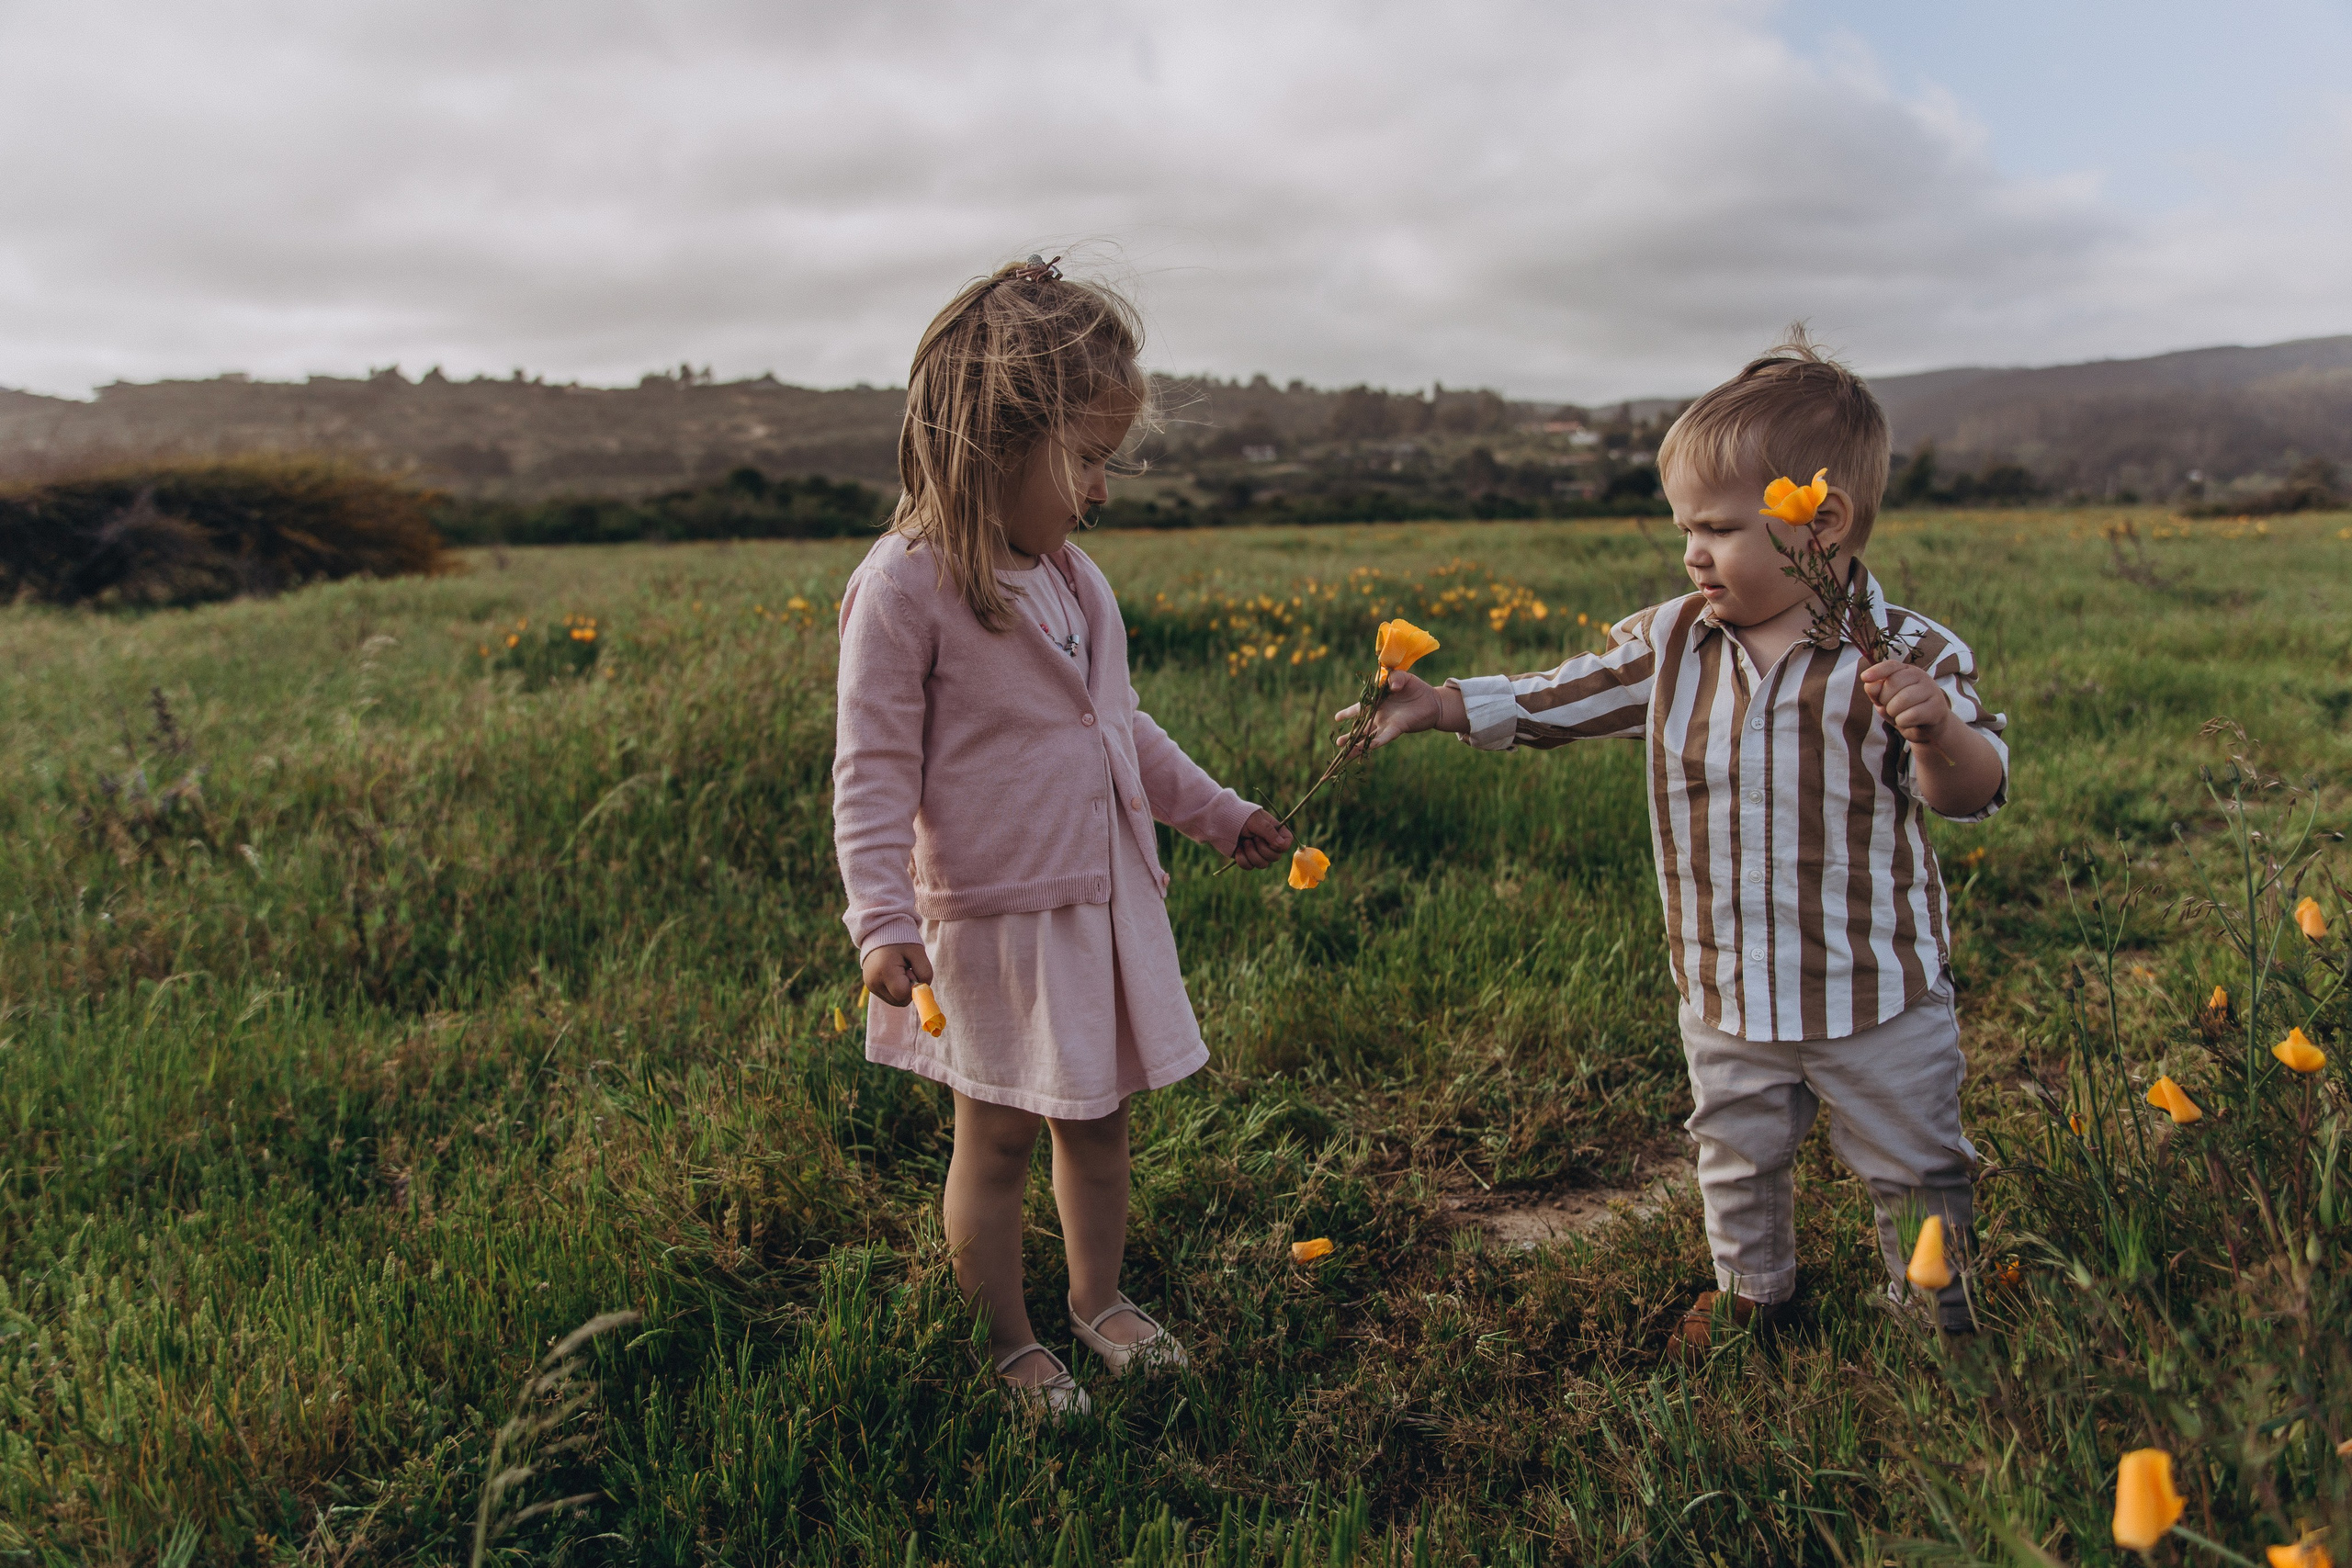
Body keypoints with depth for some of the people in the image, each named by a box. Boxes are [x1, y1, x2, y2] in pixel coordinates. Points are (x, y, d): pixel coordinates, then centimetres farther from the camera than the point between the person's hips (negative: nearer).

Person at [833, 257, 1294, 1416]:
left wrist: (1217, 812, 23)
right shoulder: (905, 586, -17)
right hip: (994, 916, -7)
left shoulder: (1070, 574, 7)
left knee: (1099, 1115, 18)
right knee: (996, 1137, 9)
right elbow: (874, 772, -17)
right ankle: (1008, 1343, 29)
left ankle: (1099, 1298, 40)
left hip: (1107, 898, 7)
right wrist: (882, 919, -27)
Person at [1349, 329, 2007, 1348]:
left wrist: (1935, 730, -36)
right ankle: (1751, 1290, 49)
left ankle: (1940, 1311, 42)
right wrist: (1441, 706, -9)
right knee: (1736, 1159, 23)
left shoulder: (1908, 656, -16)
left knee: (1915, 1172, 17)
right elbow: (1557, 700, 0)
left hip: (1876, 995, -3)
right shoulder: (1671, 643, -5)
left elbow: (1971, 794, -16)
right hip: (1726, 995, 3)